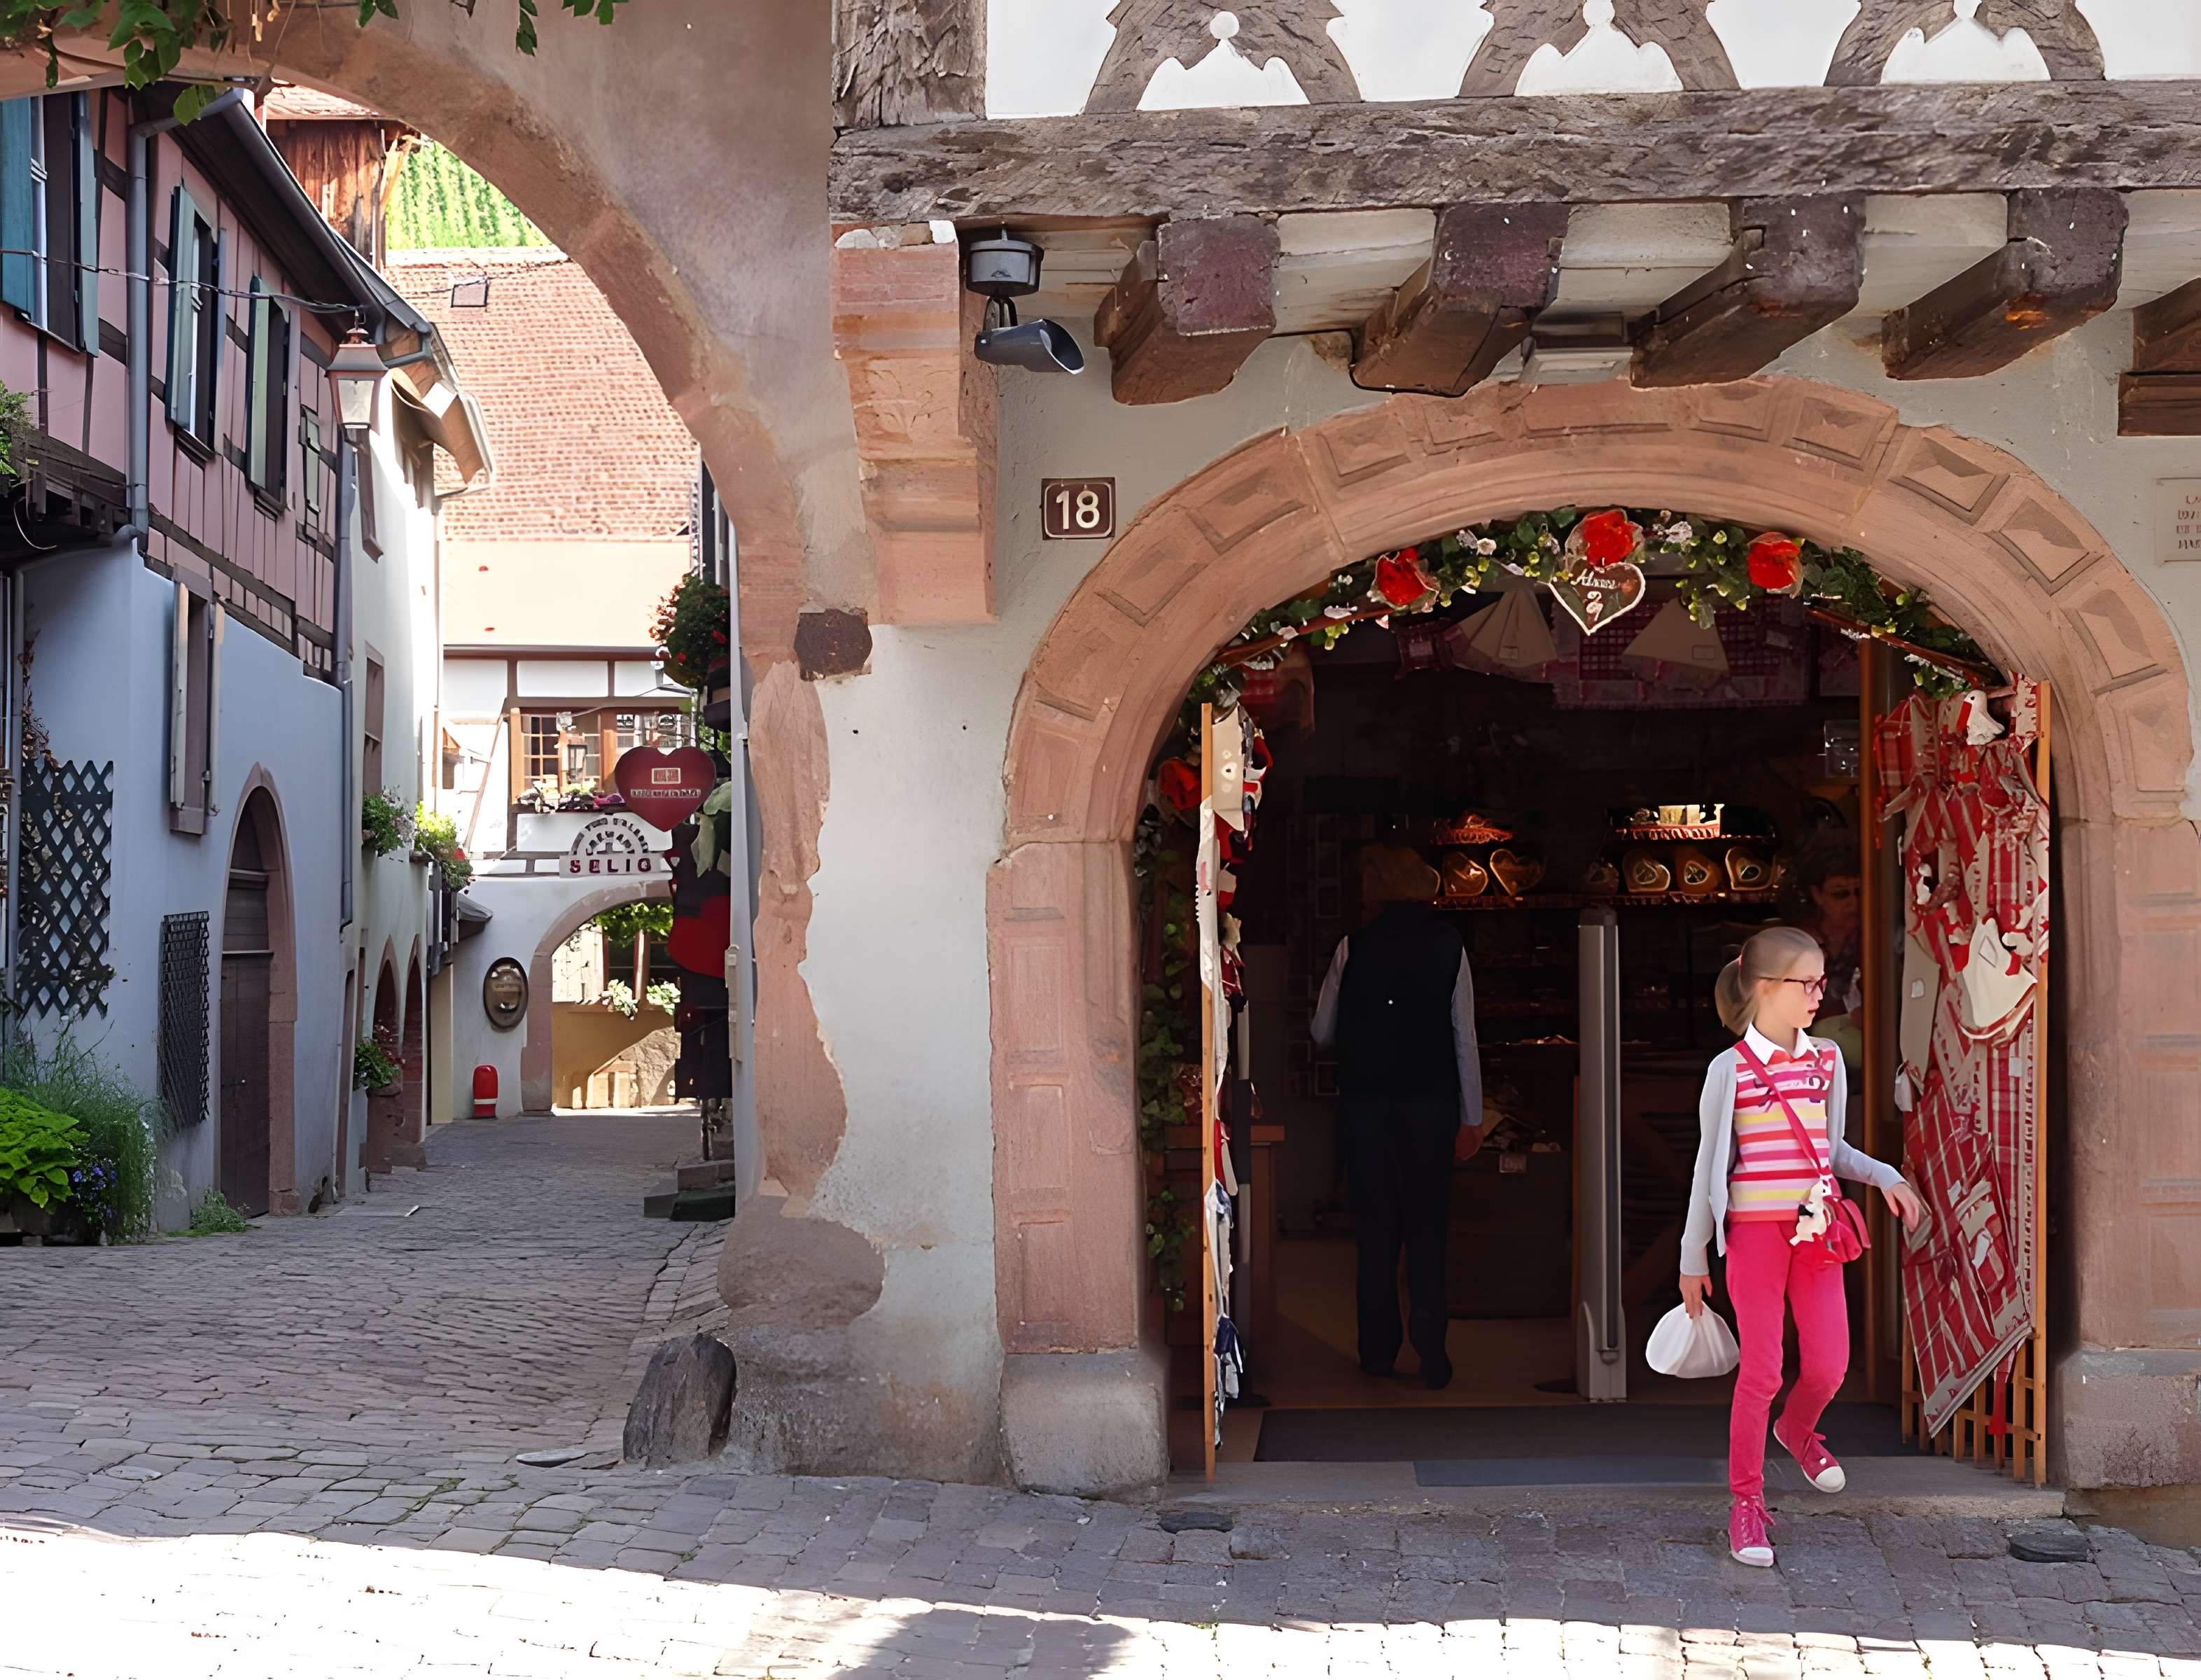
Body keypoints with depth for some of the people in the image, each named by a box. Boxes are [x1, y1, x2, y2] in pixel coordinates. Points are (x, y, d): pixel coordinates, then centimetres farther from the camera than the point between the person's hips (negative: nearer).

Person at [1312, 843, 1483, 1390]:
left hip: (1366, 1100, 0)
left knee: (1375, 1225, 8)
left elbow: (1323, 1033, 4)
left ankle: (1379, 1351, 12)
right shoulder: (1449, 946, -2)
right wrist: (1472, 1116, 3)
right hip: (1430, 1101, 0)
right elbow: (1465, 1037, -2)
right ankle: (1431, 1350, 2)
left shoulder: (1354, 948, -4)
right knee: (1428, 1225, 6)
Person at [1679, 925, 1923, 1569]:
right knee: (1762, 1370, -3)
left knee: (1829, 1364, 2)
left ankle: (1796, 1429, 37)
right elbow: (1709, 1165, -1)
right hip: (1754, 1231, -4)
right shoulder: (1731, 1069, -6)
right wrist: (1693, 1257, 3)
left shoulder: (1827, 1061, 7)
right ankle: (1747, 1502, 10)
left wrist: (1885, 1177, 1)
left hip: (1815, 1231, 4)